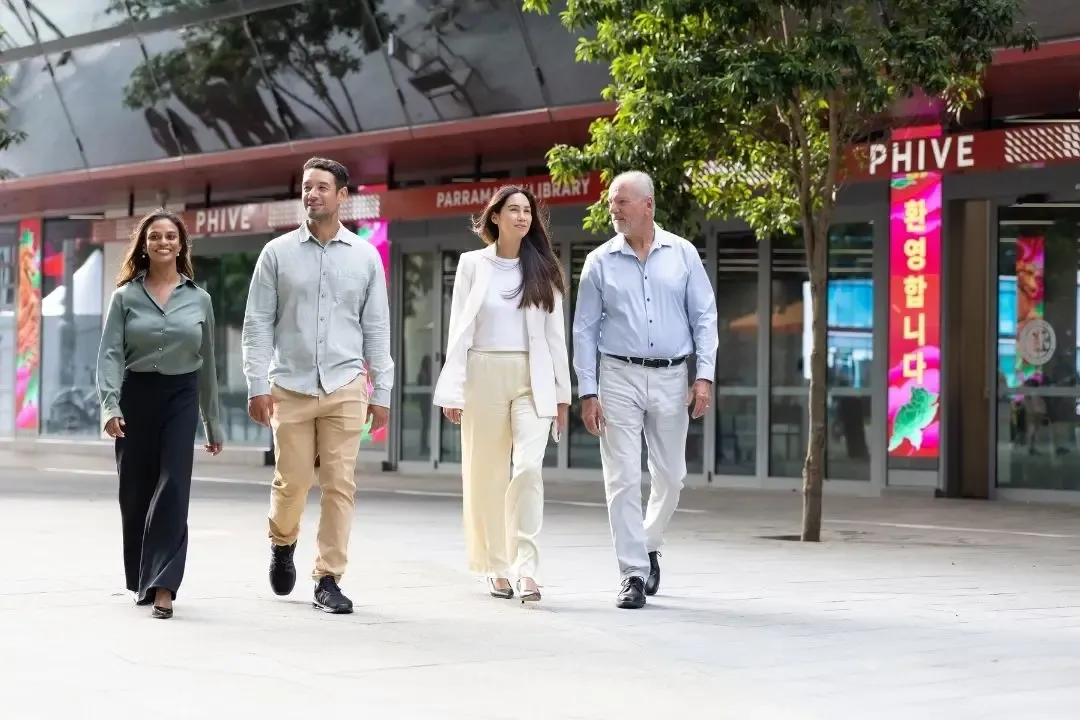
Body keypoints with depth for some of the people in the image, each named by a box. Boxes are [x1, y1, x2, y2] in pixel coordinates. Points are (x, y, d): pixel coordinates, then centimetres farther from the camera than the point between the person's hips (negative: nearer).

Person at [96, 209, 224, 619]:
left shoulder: (198, 299, 7)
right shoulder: (126, 297, 3)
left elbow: (206, 363, 12)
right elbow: (109, 354, -5)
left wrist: (213, 423, 14)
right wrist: (110, 405, -21)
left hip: (180, 397, 0)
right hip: (135, 396, 0)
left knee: (173, 489, -12)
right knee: (135, 491, 7)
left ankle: (163, 586, -15)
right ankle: (141, 580, 25)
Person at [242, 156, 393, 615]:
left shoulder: (365, 256, 6)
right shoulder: (278, 253, 3)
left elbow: (376, 328, 8)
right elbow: (258, 323, 2)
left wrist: (382, 392, 4)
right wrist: (257, 385, -5)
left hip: (345, 388, 1)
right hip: (290, 387, -1)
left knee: (340, 485, -3)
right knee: (291, 482, 2)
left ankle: (328, 580, 5)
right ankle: (282, 544, 33)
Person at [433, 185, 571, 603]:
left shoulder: (543, 269, 9)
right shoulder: (472, 264, 5)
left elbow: (555, 333, 9)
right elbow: (460, 331, 3)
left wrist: (562, 392, 6)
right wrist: (453, 391, -3)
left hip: (533, 379, 0)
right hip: (484, 375, 0)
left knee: (528, 468, -15)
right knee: (487, 474, 4)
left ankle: (525, 568, -15)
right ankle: (497, 568, 15)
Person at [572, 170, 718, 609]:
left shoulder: (682, 254, 4)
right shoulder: (600, 262, 3)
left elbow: (704, 317, 4)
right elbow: (584, 329, 4)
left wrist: (705, 376, -5)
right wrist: (587, 392, -3)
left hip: (671, 378, 1)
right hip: (620, 377, -1)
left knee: (670, 477, 9)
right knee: (623, 479, -6)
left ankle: (649, 546, 34)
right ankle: (634, 574, -2)